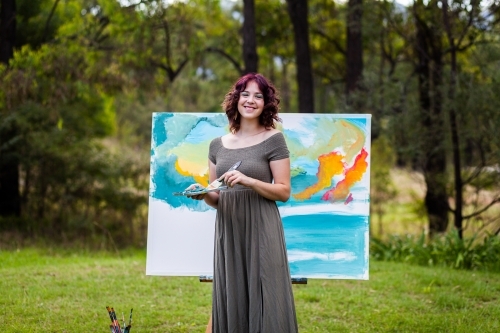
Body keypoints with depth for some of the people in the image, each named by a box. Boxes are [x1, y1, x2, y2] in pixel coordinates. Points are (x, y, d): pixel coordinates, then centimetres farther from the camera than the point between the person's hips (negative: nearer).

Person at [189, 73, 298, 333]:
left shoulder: (273, 140, -1)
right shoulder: (218, 145, 12)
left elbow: (284, 192, -5)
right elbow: (216, 199, 14)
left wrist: (248, 181, -18)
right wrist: (203, 194, -8)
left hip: (260, 230, -4)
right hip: (227, 230, 4)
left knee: (263, 300, -4)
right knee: (230, 300, 6)